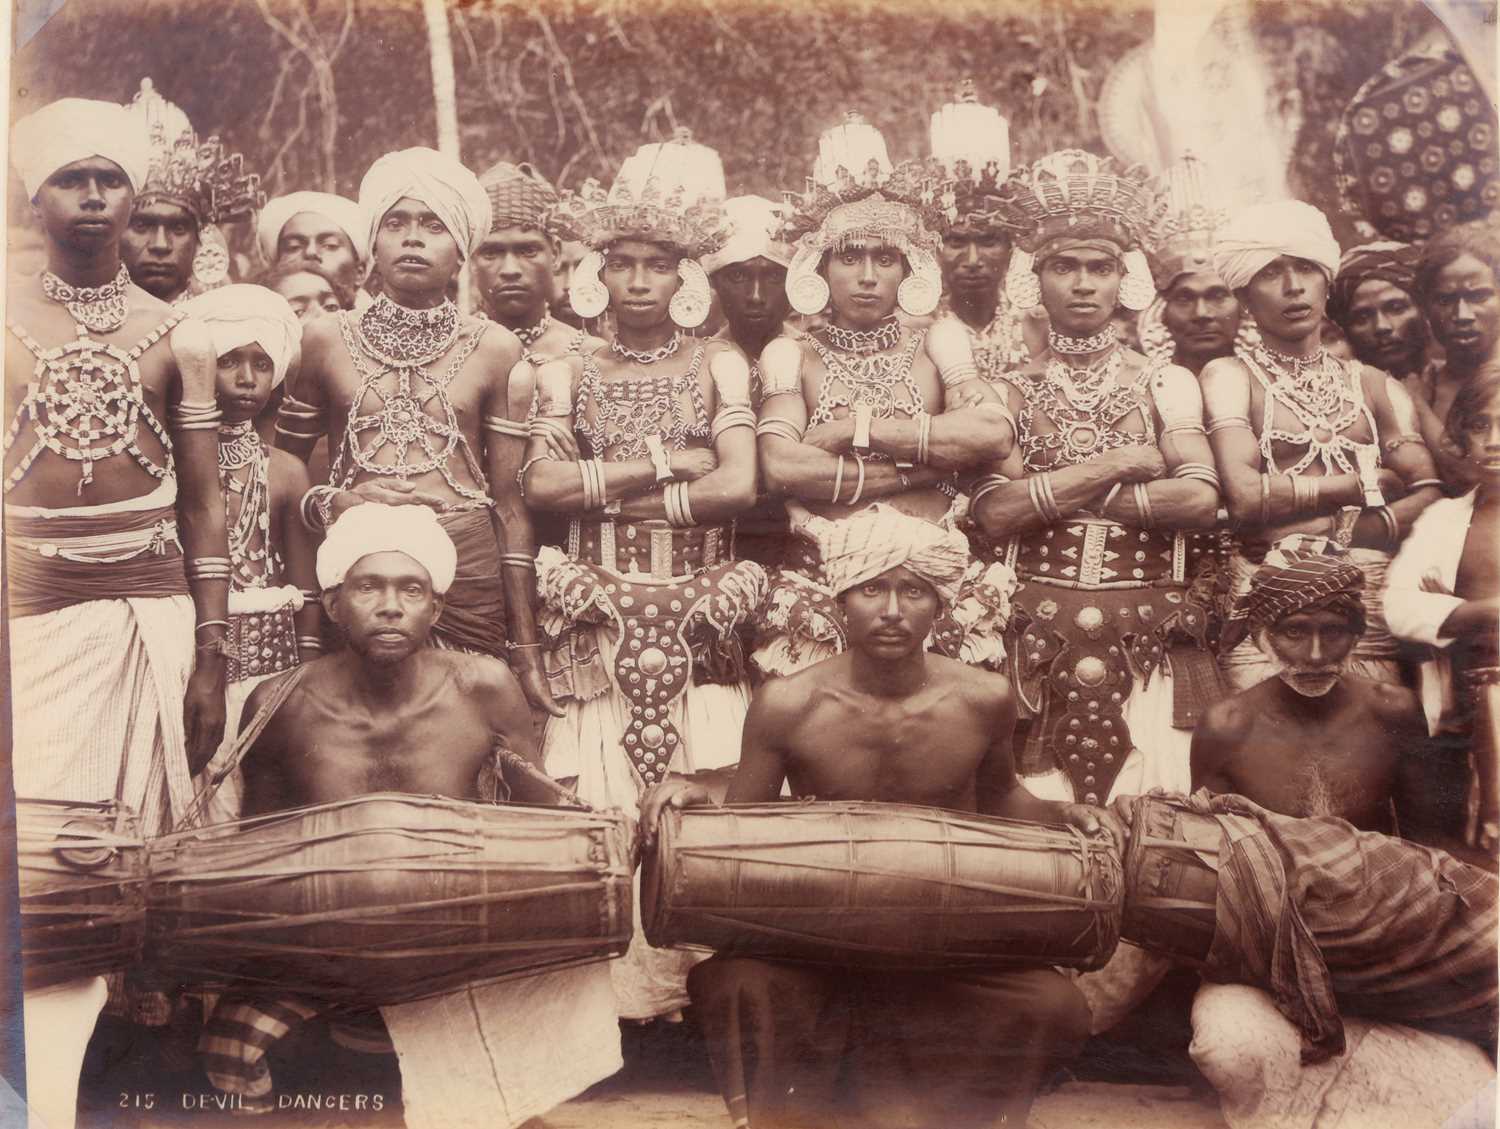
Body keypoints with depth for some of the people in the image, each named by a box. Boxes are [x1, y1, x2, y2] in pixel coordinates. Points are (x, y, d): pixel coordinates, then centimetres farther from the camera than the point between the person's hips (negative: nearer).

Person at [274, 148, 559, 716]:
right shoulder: (325, 340, 9)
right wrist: (330, 502, -9)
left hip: (468, 570, 0)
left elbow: (510, 503, 6)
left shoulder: (493, 347, 7)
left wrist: (526, 651, 4)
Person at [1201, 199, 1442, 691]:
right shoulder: (1230, 374, 4)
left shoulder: (1368, 382, 17)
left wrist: (1335, 531, -10)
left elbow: (1431, 496, 5)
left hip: (1373, 609, 4)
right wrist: (1366, 483, -1)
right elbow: (1243, 497, -12)